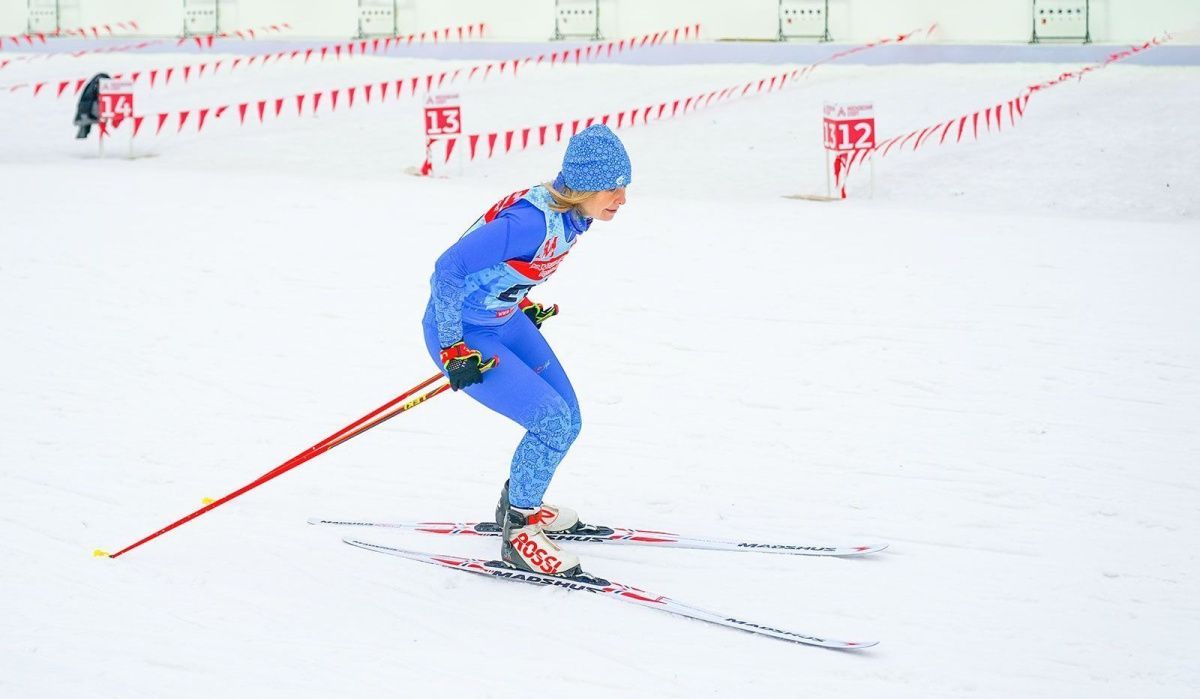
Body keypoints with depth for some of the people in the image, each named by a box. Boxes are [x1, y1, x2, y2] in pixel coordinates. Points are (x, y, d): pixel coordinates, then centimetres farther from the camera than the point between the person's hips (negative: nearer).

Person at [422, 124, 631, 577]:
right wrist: (453, 350, -25)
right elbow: (448, 269, -30)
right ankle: (517, 531, 0)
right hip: (463, 333, -9)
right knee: (553, 422, -16)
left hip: (504, 319, 9)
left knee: (567, 420, 10)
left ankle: (520, 504, 34)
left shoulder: (573, 213, -6)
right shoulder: (533, 220, -33)